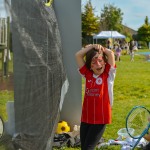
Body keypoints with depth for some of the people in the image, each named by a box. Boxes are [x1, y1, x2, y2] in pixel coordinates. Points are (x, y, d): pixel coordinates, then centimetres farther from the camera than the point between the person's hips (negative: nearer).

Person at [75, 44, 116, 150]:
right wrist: (92, 46, 0)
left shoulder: (108, 74, -4)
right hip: (86, 118, 4)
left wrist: (101, 48, 2)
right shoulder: (88, 74, 5)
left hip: (100, 119, -4)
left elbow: (111, 53, -15)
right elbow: (78, 55, 2)